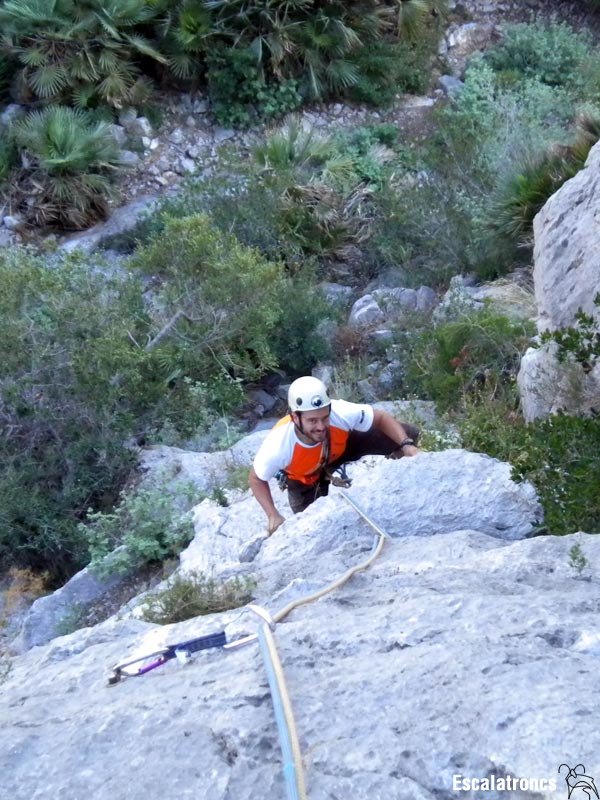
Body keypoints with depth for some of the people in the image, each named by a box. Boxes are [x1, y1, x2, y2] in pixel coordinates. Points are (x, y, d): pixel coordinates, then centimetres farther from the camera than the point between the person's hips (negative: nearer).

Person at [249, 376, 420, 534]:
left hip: (342, 447, 1)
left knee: (409, 433, -13)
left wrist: (406, 445, -35)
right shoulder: (277, 446, -40)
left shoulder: (340, 413, -40)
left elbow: (382, 418, -21)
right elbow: (256, 479, -19)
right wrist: (273, 516, -29)